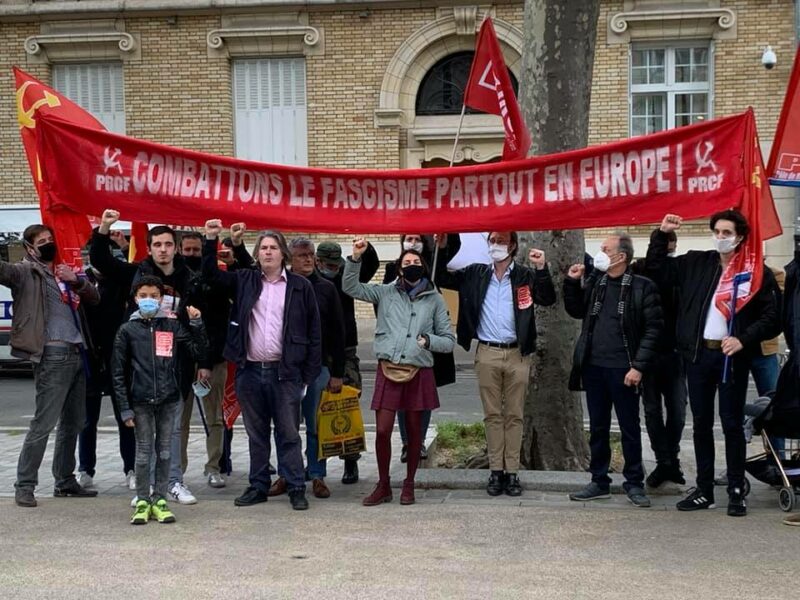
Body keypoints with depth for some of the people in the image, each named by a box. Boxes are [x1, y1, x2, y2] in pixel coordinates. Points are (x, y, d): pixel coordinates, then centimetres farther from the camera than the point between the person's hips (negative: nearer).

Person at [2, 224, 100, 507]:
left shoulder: (64, 272, 19)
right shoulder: (27, 272, -2)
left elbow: (95, 298, 16)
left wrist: (77, 281, -2)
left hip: (76, 354, 7)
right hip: (53, 355, -7)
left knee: (73, 423, 13)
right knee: (43, 423, -8)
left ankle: (65, 481, 23)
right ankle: (24, 486, -1)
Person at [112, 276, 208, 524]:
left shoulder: (173, 326, 4)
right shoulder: (128, 330, 1)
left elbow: (198, 352, 3)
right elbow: (118, 372, 0)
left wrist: (196, 324, -8)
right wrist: (124, 408, -5)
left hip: (168, 400, 2)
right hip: (140, 401, -1)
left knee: (164, 451, 7)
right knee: (143, 452, 4)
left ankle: (160, 500, 16)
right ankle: (142, 502, 12)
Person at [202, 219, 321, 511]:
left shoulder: (301, 286, 1)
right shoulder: (244, 281, 9)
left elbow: (314, 332, 1)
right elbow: (211, 275, 9)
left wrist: (309, 373, -3)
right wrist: (211, 241, -5)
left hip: (285, 372, -3)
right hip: (250, 371, 3)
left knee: (289, 434, 3)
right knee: (256, 434, 11)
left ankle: (296, 488, 9)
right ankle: (258, 486, 20)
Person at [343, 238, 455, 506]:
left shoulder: (435, 299, 5)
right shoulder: (386, 293, 6)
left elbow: (449, 340, 8)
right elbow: (350, 287, 2)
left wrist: (428, 340, -11)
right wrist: (356, 258, -9)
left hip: (419, 371, 0)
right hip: (388, 369, 0)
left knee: (414, 431, 9)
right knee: (382, 431, -3)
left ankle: (409, 485, 24)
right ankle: (383, 486, 14)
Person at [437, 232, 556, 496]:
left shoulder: (526, 276, 2)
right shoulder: (476, 274, 7)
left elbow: (549, 299, -8)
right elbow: (441, 278, 9)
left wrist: (542, 268, -21)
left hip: (517, 354, -1)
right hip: (487, 353, 1)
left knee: (514, 415, 5)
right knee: (492, 414, 6)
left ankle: (512, 472, 9)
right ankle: (495, 471, 11)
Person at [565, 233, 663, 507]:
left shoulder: (642, 287, -8)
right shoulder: (593, 282, 6)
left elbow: (654, 328, -10)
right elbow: (576, 311, 20)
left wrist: (638, 366, -14)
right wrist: (571, 282, 5)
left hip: (623, 369, -5)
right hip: (593, 367, 5)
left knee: (630, 428, 6)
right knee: (597, 428, 12)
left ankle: (634, 483, 17)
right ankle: (599, 481, 22)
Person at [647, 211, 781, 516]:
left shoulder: (757, 272, -2)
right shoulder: (695, 263, 8)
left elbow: (771, 318, -4)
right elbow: (656, 270, 15)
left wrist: (743, 340, -17)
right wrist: (661, 234, 4)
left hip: (732, 357, -3)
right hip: (698, 354, 4)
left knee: (732, 424, 2)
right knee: (701, 424, 9)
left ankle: (736, 491, 13)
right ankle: (704, 490, 18)